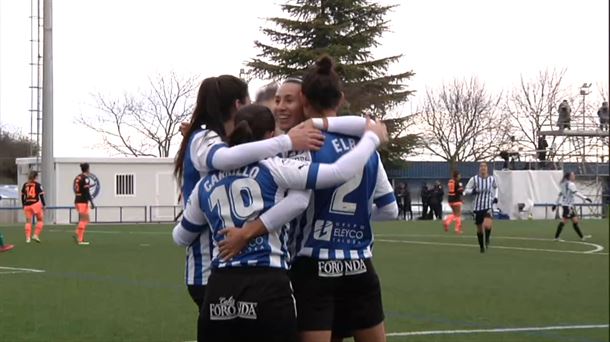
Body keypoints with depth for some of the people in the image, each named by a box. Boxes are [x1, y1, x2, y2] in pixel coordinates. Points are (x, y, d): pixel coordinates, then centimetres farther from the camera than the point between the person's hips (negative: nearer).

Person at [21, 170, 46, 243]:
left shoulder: (25, 185, 7)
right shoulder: (37, 185, -5)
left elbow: (22, 196, 11)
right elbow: (41, 195, -7)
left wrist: (23, 205, 20)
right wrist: (44, 205, 1)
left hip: (27, 205, 4)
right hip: (36, 204, -4)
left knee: (28, 221, 10)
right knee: (40, 220, 11)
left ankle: (28, 238, 3)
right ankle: (36, 235, -1)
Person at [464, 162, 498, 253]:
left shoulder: (492, 179, 1)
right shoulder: (474, 179, -5)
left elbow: (495, 187, 23)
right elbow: (466, 190, 1)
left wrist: (495, 197, 10)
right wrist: (472, 191, -19)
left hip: (488, 206, -1)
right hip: (477, 207, 1)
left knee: (487, 225, -26)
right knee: (479, 229, 9)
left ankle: (487, 239, 6)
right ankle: (482, 246, 31)